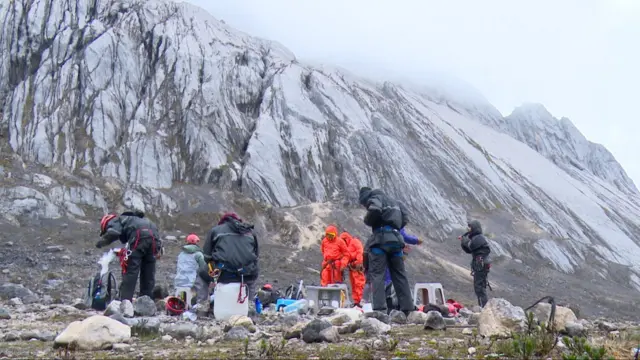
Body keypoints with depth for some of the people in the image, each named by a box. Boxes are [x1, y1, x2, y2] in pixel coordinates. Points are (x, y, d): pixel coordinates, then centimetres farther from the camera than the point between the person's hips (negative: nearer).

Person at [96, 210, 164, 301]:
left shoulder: (114, 221, 18)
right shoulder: (131, 219, 40)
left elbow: (113, 233, -4)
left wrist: (101, 243, 11)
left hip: (140, 236, -7)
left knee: (130, 271, -2)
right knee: (148, 273, 14)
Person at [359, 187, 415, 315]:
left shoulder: (375, 197, 4)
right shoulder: (394, 202, 27)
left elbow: (375, 210, -19)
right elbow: (405, 219, 20)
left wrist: (367, 221, -1)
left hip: (381, 238, -7)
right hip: (396, 238, 7)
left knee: (377, 274, -7)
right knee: (400, 275, 11)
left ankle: (379, 308, -17)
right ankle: (408, 308, 10)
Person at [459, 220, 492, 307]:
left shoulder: (479, 238, -12)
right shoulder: (475, 238, 18)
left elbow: (470, 246, -25)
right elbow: (468, 250, 18)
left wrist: (464, 239, -8)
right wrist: (463, 241, 4)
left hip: (481, 266, -10)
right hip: (478, 266, 10)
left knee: (479, 287, -10)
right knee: (478, 287, 15)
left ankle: (484, 306, -9)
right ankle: (484, 306, 21)